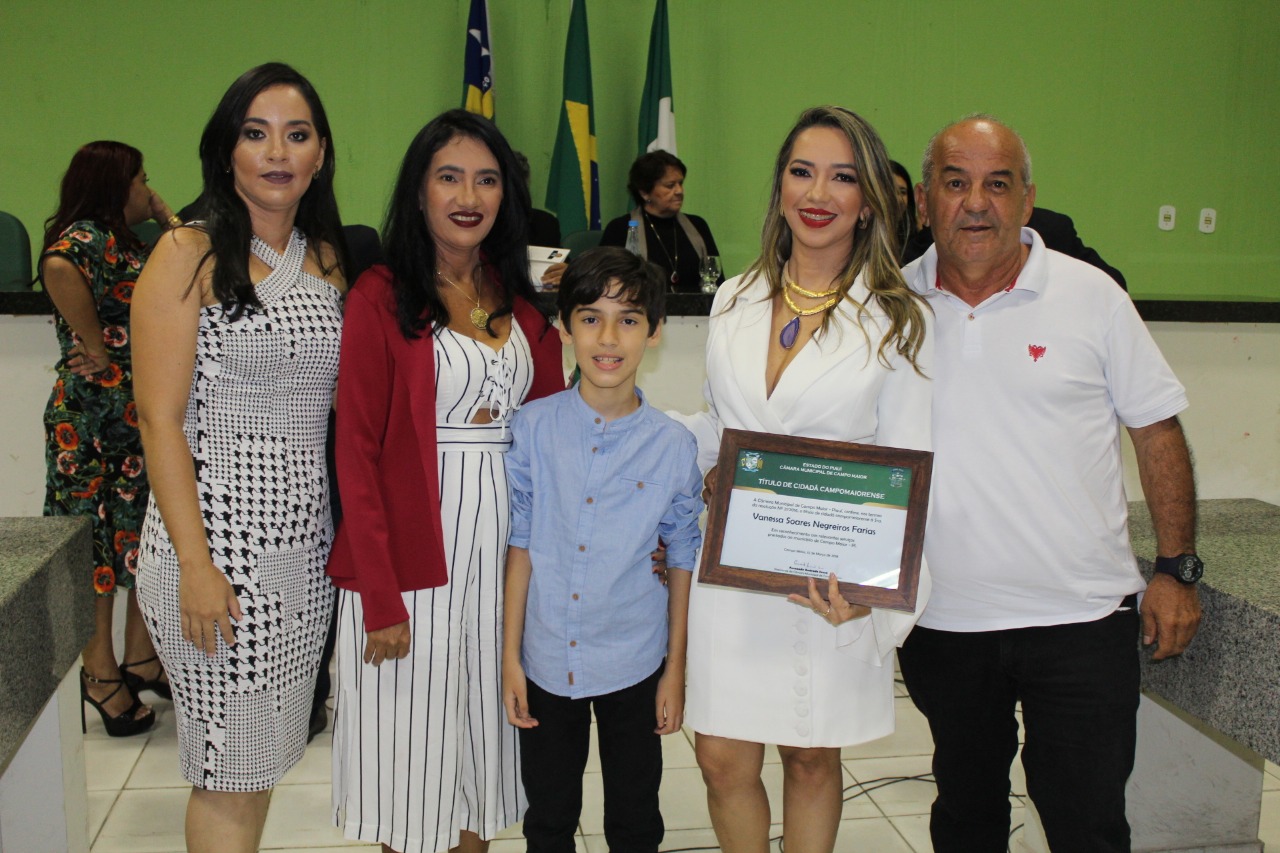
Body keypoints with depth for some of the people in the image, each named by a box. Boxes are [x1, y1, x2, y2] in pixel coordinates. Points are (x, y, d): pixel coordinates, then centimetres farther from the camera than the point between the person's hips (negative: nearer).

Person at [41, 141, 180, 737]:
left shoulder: (126, 244, 16)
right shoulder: (83, 236, -11)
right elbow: (57, 267, -33)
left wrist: (170, 222, 15)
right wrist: (101, 355, -26)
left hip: (142, 414, 9)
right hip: (92, 418, -9)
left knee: (145, 536, 12)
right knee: (96, 542, -2)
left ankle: (140, 658, 21)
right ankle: (100, 672, 7)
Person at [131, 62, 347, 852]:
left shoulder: (327, 261, 11)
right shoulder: (189, 254, -7)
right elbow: (161, 421, -11)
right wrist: (195, 563, -16)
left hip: (305, 541, 6)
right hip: (219, 538, -6)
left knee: (268, 753, 15)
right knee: (229, 767, 2)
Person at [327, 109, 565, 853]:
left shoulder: (525, 305, 10)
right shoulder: (381, 296, -5)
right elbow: (358, 452, -9)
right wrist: (381, 596, -15)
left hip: (505, 544, 5)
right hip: (414, 549, -4)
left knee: (485, 729, 15)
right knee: (413, 743, 6)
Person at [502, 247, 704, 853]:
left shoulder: (673, 446, -9)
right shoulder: (533, 428, -7)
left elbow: (683, 559, -1)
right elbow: (519, 543, -3)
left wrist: (676, 670, 1)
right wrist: (510, 655, -2)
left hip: (633, 666, 0)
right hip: (547, 662, 1)